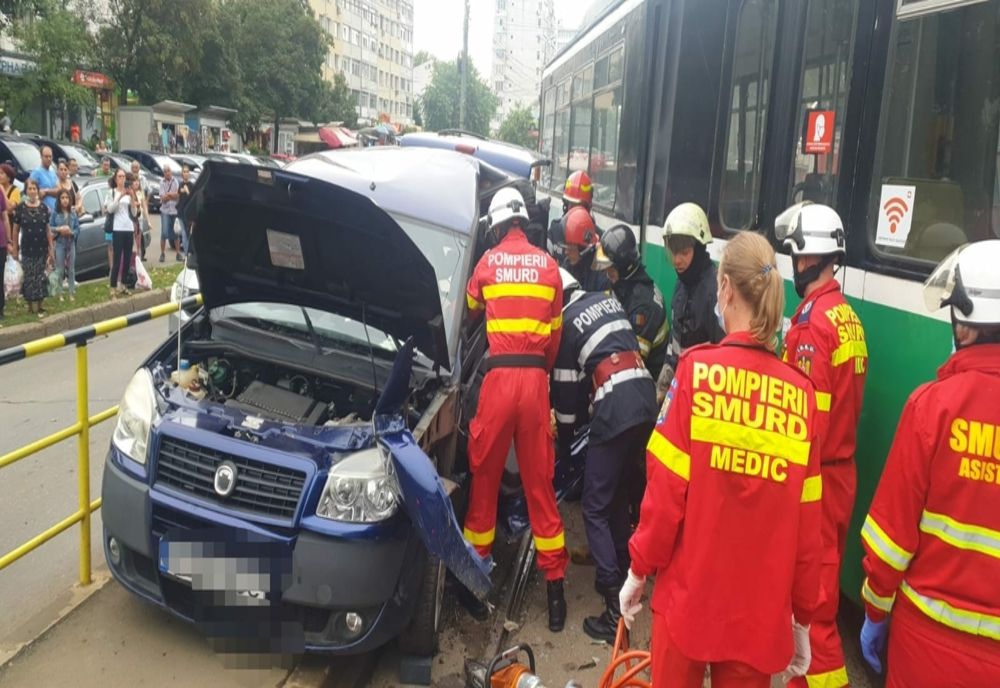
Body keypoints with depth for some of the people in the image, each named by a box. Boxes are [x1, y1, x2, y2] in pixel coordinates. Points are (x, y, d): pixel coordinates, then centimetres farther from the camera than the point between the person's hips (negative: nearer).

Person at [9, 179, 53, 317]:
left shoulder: (43, 207, 3)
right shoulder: (20, 208, -2)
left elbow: (47, 230, 5)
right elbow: (16, 230, 2)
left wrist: (51, 249, 3)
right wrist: (14, 248, 1)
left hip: (42, 248, 1)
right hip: (27, 249, -1)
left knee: (40, 277, 3)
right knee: (30, 277, 0)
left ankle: (39, 306, 10)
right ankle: (32, 306, 7)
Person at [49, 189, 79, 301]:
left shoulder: (73, 213, 4)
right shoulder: (55, 213, -2)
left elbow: (77, 228, 3)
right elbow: (49, 228, -2)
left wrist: (71, 232, -16)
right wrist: (59, 229, -18)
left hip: (71, 243, 2)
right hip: (59, 244, -2)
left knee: (71, 269, 7)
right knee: (60, 270, 1)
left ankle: (72, 293, 12)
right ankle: (59, 293, 7)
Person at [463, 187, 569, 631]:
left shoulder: (489, 261, 5)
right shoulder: (549, 266, 7)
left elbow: (470, 309, 24)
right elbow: (556, 332, 11)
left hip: (499, 377, -1)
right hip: (536, 378, 2)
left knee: (483, 476, 11)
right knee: (540, 482, 8)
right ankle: (555, 584, 12)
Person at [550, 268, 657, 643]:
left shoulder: (567, 322, 3)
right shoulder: (608, 300, 21)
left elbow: (566, 386, 7)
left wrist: (563, 440, 21)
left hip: (615, 410, -7)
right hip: (646, 400, 7)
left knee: (596, 509, -1)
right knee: (616, 488, 25)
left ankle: (615, 607, -7)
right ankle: (621, 566, 37)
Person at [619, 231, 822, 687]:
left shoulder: (698, 368, -13)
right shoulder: (801, 391, -6)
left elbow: (667, 486, -12)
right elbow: (807, 523, -2)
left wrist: (639, 567, 2)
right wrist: (803, 614, 10)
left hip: (689, 593, -2)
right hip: (761, 608, 2)